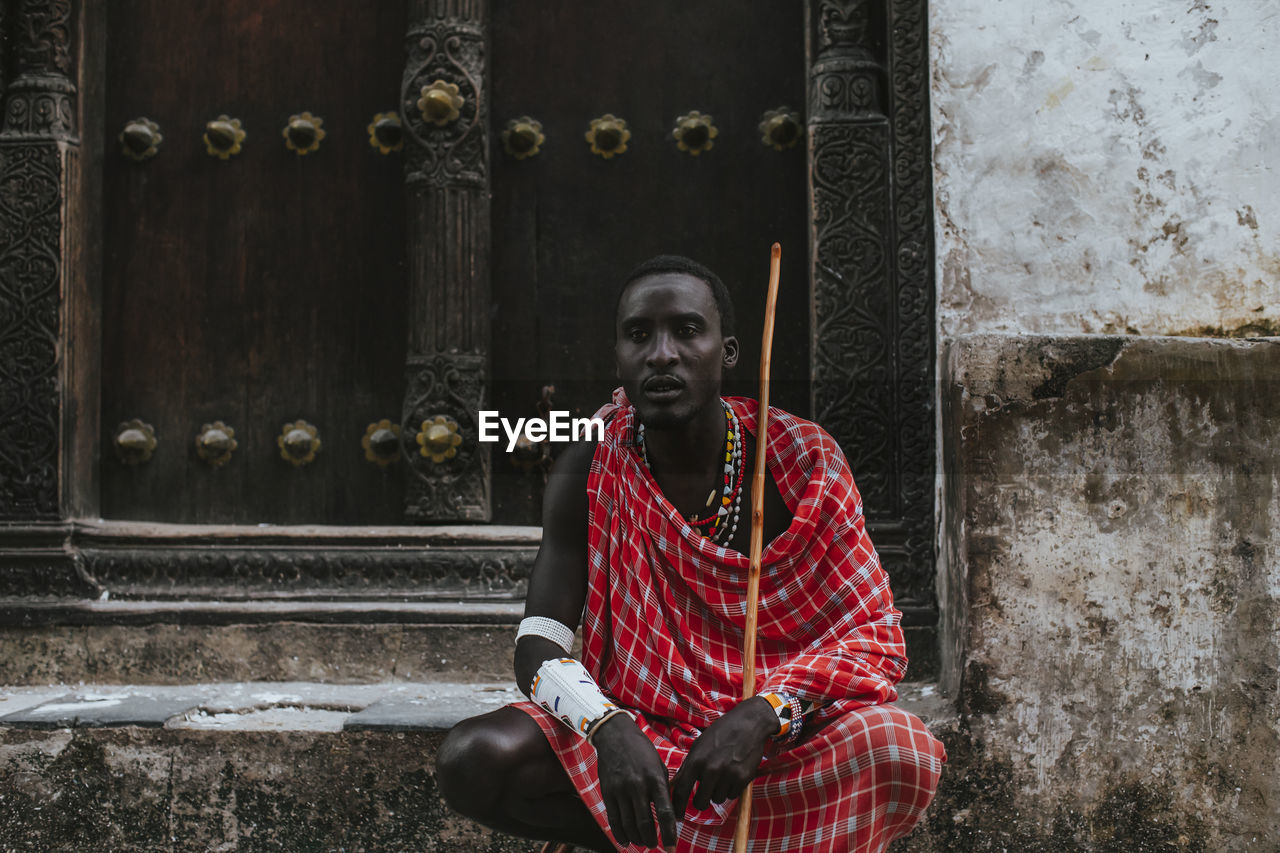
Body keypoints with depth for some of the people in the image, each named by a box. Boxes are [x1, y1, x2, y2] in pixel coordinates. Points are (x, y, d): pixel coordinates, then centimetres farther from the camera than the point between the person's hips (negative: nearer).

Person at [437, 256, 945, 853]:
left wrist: (763, 715, -28)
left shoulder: (804, 461, -8)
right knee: (473, 759, -25)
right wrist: (609, 729, -31)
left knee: (901, 753, -33)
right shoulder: (588, 474, -5)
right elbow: (538, 647, -8)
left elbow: (873, 635, -9)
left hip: (781, 738, 0)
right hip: (639, 734, 1)